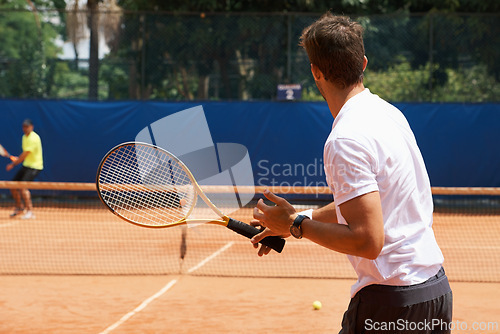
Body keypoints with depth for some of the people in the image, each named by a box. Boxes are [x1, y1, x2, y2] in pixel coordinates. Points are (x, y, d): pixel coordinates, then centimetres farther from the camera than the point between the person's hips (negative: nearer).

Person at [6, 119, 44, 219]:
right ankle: (19, 207, 28)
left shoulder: (33, 138, -20)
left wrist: (13, 164, -15)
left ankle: (30, 211, -18)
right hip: (26, 165, 9)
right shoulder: (25, 137, 10)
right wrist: (18, 159, 4)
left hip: (34, 166, -9)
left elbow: (25, 154, -22)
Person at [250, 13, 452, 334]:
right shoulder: (389, 112, 9)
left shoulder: (345, 141, -19)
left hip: (392, 299, -9)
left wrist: (297, 225, -12)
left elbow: (368, 241, -23)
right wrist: (290, 223, 18)